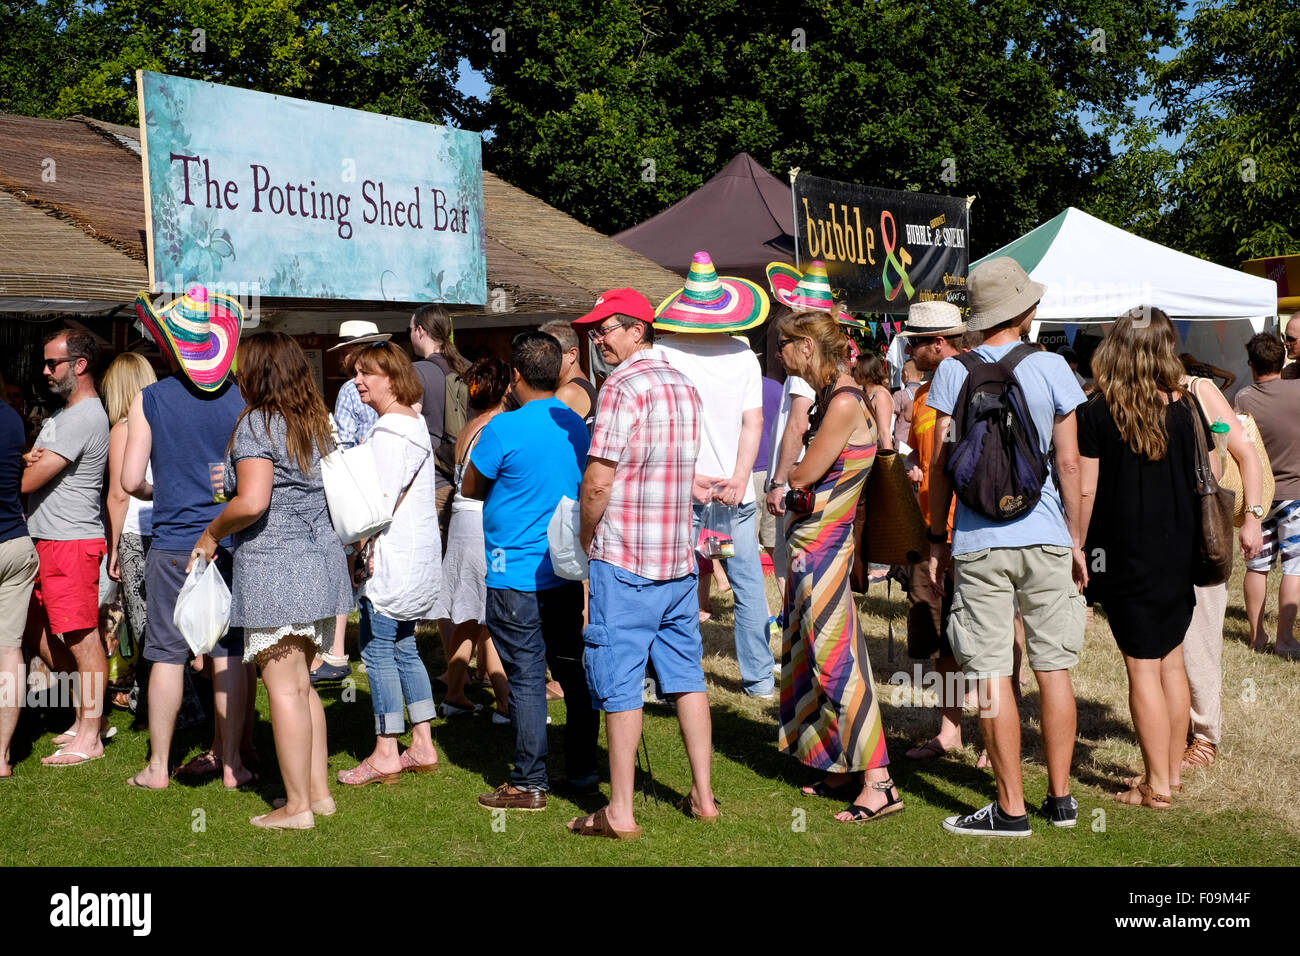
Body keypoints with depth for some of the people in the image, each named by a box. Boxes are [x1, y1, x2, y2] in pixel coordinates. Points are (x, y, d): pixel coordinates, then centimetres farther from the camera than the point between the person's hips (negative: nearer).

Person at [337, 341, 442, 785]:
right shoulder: (415, 423, 16)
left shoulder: (389, 431, -15)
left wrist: (359, 549, -12)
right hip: (417, 557, 10)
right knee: (404, 649, 14)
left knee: (377, 651, -4)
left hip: (391, 559, -10)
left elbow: (380, 500, -19)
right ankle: (422, 747, 17)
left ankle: (386, 754, 0)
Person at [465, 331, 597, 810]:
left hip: (516, 576, -6)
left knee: (527, 677, -1)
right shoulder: (577, 426, 5)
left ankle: (529, 783, 5)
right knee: (573, 670, 13)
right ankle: (583, 769, 22)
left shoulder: (503, 429, -14)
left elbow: (470, 488, -1)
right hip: (567, 571, 6)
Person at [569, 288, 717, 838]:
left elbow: (598, 482, -18)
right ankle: (702, 796, 18)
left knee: (620, 683, -1)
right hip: (679, 555, 8)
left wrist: (585, 539, -1)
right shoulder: (683, 386, 12)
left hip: (625, 560, -8)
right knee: (685, 674, 13)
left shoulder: (624, 385, -13)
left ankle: (620, 812, 4)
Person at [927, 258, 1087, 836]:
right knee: (1054, 668, 10)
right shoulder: (1051, 369, -1)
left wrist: (937, 540, 7)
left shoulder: (953, 372, -2)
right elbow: (1069, 463, 0)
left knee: (992, 674, 2)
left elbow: (940, 465, -2)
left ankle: (1011, 809, 6)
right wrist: (1075, 537, 10)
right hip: (1045, 536, 1)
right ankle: (1060, 799, 18)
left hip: (978, 541, -1)